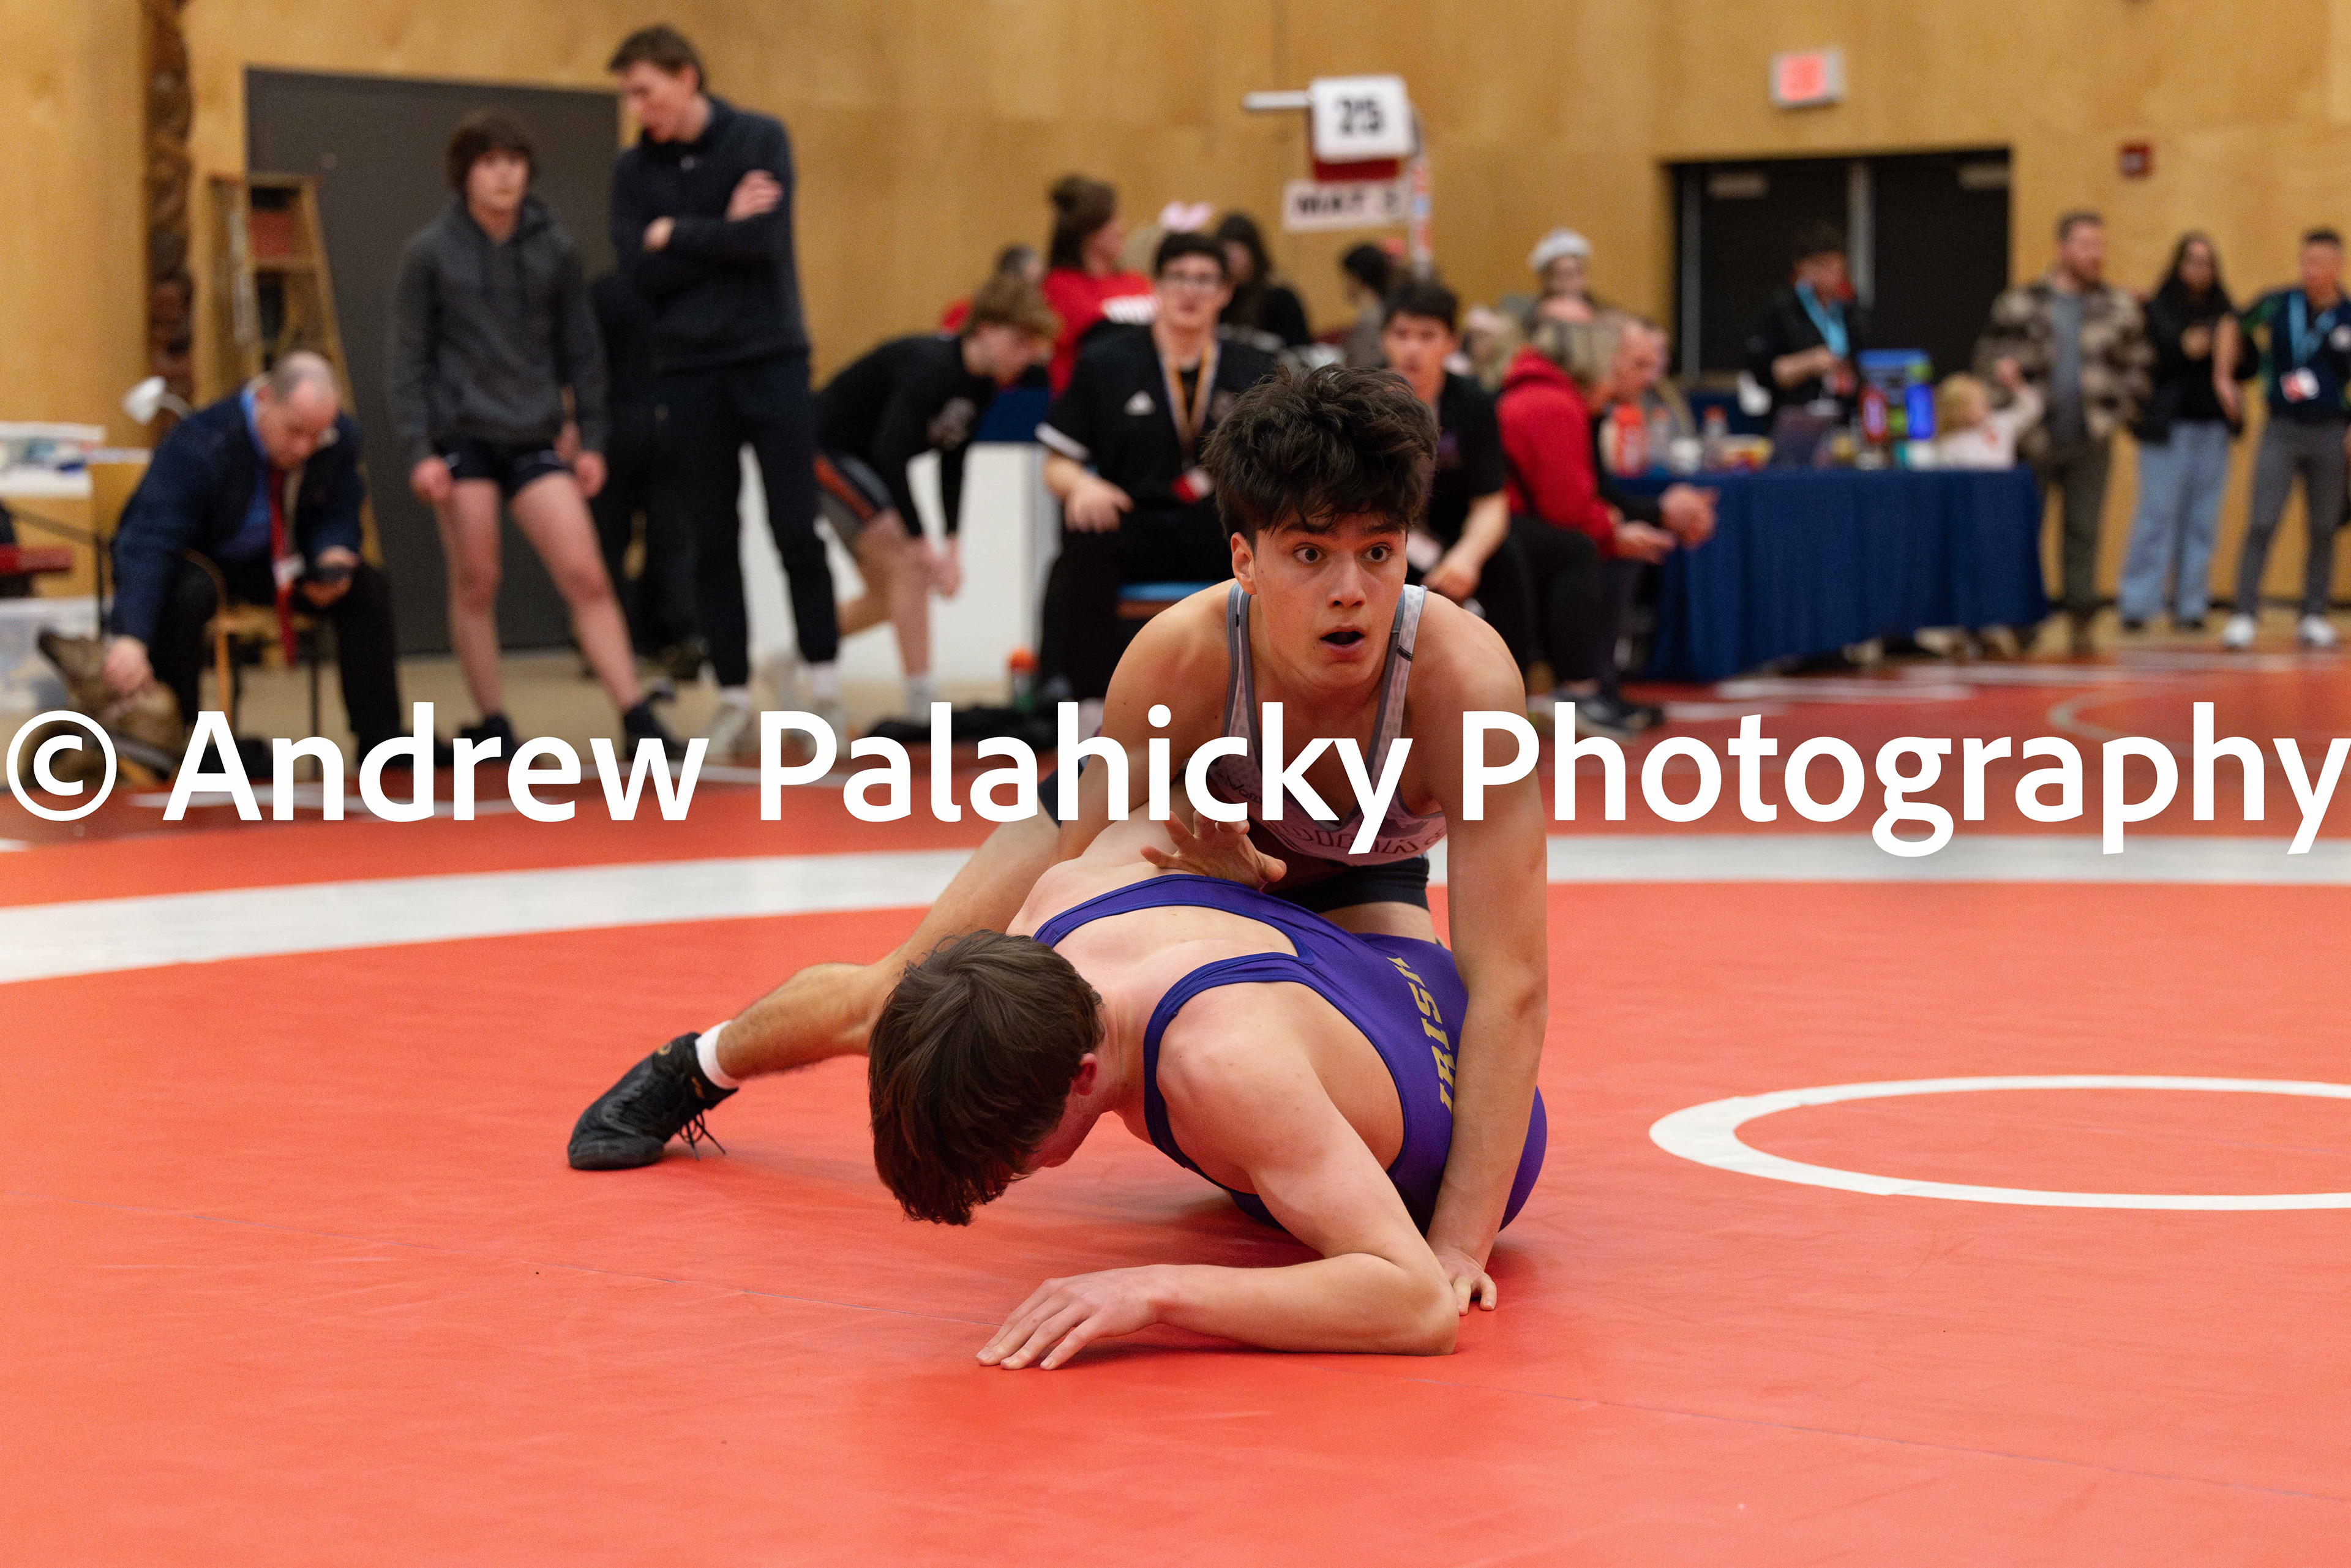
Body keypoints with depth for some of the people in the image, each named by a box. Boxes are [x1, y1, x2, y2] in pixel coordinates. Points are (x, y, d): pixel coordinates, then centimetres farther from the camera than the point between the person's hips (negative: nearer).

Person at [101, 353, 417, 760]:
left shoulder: (341, 437, -14)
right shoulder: (198, 447, -33)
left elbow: (337, 515, 2)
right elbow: (150, 543, -42)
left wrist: (334, 555, -24)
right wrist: (130, 637, -56)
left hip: (265, 560, 5)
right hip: (192, 559, -5)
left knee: (368, 588, -14)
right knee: (188, 593, -39)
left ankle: (380, 739, -7)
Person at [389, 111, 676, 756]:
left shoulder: (554, 248, 4)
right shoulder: (430, 252, -2)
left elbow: (581, 347, 10)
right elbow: (407, 357, -2)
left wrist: (591, 440, 6)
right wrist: (417, 451, -8)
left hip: (534, 438, 2)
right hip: (462, 438, -2)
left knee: (585, 575, -5)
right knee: (476, 582, 1)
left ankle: (637, 717, -5)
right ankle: (492, 725, 12)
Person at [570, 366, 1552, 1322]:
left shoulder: (1464, 679, -44)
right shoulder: (1175, 657, -40)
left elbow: (1508, 984, -46)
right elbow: (1081, 878, -22)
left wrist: (1459, 1245, -51)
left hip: (1349, 880, 0)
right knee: (898, 1004, 4)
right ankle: (692, 1069, 39)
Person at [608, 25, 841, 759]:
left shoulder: (759, 139, -3)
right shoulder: (634, 169, 4)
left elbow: (764, 240, -16)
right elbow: (638, 271, -7)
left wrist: (674, 235, -8)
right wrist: (720, 232, -12)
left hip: (771, 360, -3)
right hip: (689, 370, 3)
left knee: (796, 530, -3)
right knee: (714, 542, 5)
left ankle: (823, 683, 9)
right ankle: (734, 698, 11)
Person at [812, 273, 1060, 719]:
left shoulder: (984, 384, -2)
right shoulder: (930, 365, -29)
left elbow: (952, 461, 3)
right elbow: (890, 451, -35)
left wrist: (952, 542, -7)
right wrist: (921, 542, -34)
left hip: (860, 464, 9)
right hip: (825, 451, -9)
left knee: (888, 596, 14)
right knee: (910, 564, -21)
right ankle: (921, 703, -21)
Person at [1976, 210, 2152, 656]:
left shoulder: (2119, 307, 8)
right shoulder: (2020, 306, -1)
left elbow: (2138, 363, 14)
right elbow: (1990, 361, 0)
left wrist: (2122, 408, 3)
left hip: (2091, 441, 2)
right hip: (2034, 440, -2)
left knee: (2084, 532, 2)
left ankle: (2080, 621, 7)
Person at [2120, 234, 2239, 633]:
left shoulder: (2224, 312, 12)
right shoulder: (2155, 310, -1)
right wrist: (2184, 350, -20)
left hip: (2213, 427, 4)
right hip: (2168, 425, -4)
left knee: (2202, 518, 3)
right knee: (2158, 513, -6)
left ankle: (2189, 604, 9)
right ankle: (2137, 604, -2)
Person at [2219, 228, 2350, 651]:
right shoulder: (2279, 305, -2)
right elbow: (2235, 327, 14)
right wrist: (2223, 378, 8)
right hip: (2281, 430, -1)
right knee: (2261, 524, -9)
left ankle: (2314, 617, 19)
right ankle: (2244, 617, -7)